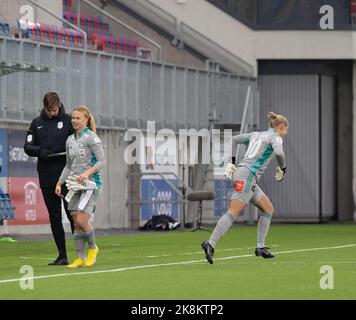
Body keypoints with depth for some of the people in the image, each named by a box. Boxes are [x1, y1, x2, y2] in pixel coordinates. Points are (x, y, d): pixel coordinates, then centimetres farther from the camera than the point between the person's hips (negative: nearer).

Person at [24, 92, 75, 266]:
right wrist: (40, 151, -13)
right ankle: (62, 255, 11)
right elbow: (27, 147, 7)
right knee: (54, 217, 6)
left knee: (72, 214, -7)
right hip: (46, 177, 4)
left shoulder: (68, 120, 1)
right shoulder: (36, 123, 10)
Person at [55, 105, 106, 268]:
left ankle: (93, 248, 11)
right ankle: (80, 258, 7)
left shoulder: (91, 138, -7)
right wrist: (60, 182, 11)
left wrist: (87, 173, -24)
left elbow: (102, 161, -12)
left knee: (82, 221, -14)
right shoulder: (70, 140, 13)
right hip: (75, 184, 7)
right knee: (76, 223, 3)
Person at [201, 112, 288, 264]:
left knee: (268, 209, 14)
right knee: (233, 213, -18)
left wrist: (231, 162, 18)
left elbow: (234, 139, 23)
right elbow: (278, 152, -21)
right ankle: (210, 244, -29)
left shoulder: (257, 135, 24)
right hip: (247, 176, -9)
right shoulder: (275, 137, 0)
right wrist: (282, 169, -2)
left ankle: (260, 247, 11)